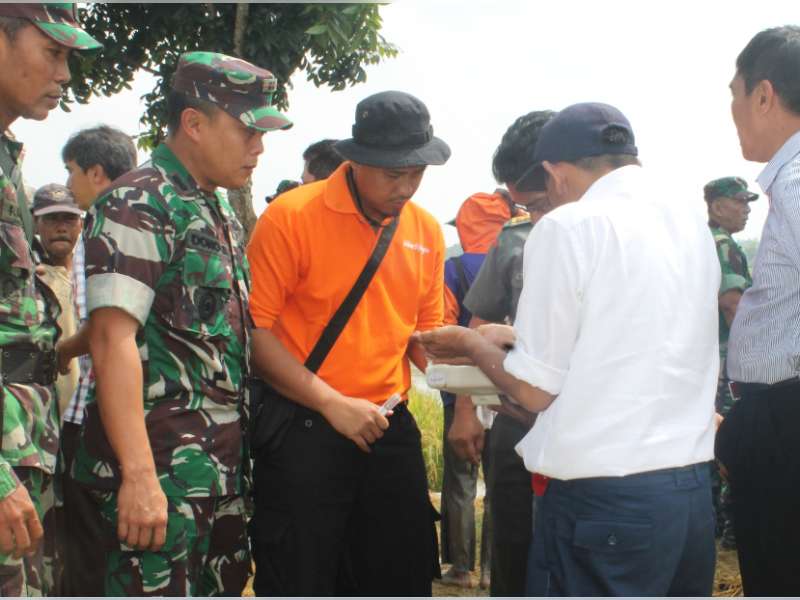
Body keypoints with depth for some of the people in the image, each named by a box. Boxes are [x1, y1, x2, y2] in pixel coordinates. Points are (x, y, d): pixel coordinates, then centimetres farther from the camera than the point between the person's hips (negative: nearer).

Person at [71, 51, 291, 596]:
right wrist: (139, 475, -26)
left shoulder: (223, 215, 17)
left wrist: (240, 461, 16)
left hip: (224, 467, 9)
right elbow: (112, 338, -19)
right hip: (162, 470, -9)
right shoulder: (138, 205, -10)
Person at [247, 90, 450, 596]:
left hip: (389, 429, 5)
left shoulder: (426, 231, 7)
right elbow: (254, 329, -14)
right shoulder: (292, 216, -11)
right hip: (303, 432, -5)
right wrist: (332, 403, -18)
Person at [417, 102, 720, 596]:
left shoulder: (568, 227, -8)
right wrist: (520, 339, 27)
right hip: (695, 491, 7)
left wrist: (473, 344, 12)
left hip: (603, 497, -7)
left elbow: (535, 391, -7)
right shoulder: (693, 225, 10)